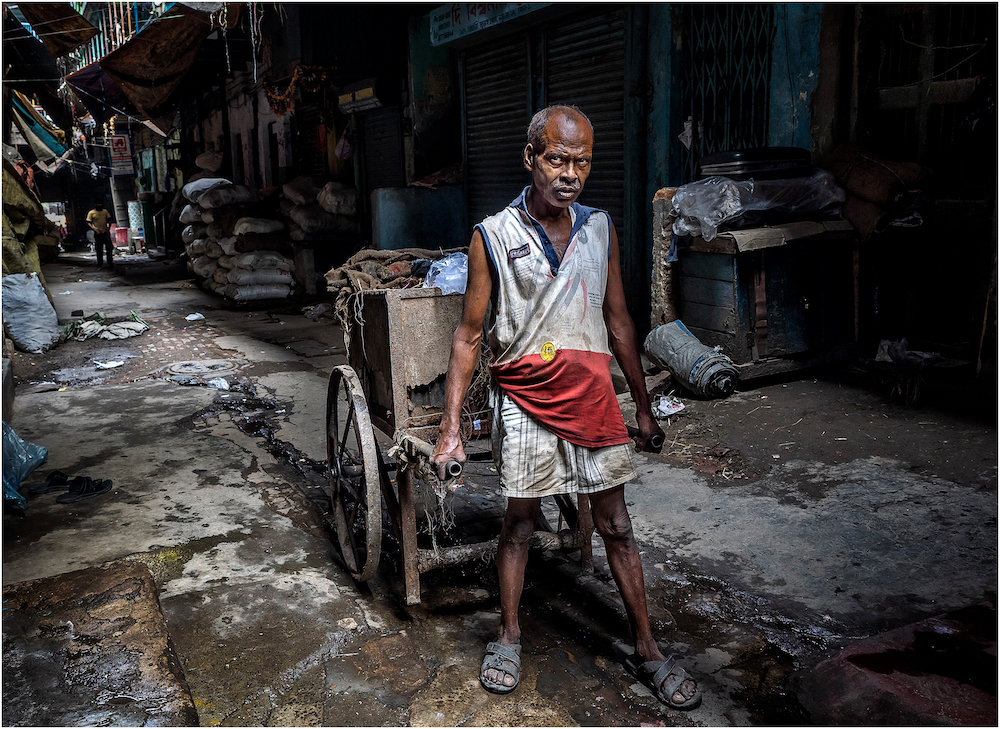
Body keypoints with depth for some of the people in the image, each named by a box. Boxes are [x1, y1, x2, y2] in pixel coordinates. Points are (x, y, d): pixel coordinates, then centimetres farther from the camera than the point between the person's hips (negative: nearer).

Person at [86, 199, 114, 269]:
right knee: (99, 250, 2)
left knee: (109, 248, -1)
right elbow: (89, 223, -1)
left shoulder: (105, 211, 10)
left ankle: (110, 263, 11)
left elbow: (109, 219, 19)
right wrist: (95, 229, -14)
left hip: (106, 232, 3)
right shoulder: (91, 213, 0)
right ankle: (100, 264, 11)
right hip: (98, 234, -3)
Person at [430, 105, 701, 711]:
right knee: (520, 520, 9)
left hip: (592, 393, 2)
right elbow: (469, 335, -2)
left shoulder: (601, 229, 3)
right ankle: (509, 637, 30)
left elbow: (619, 322, 10)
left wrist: (644, 406, 13)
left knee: (616, 525, 9)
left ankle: (647, 650, 23)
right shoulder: (493, 237, -6)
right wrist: (451, 427, -5)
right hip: (524, 397, -2)